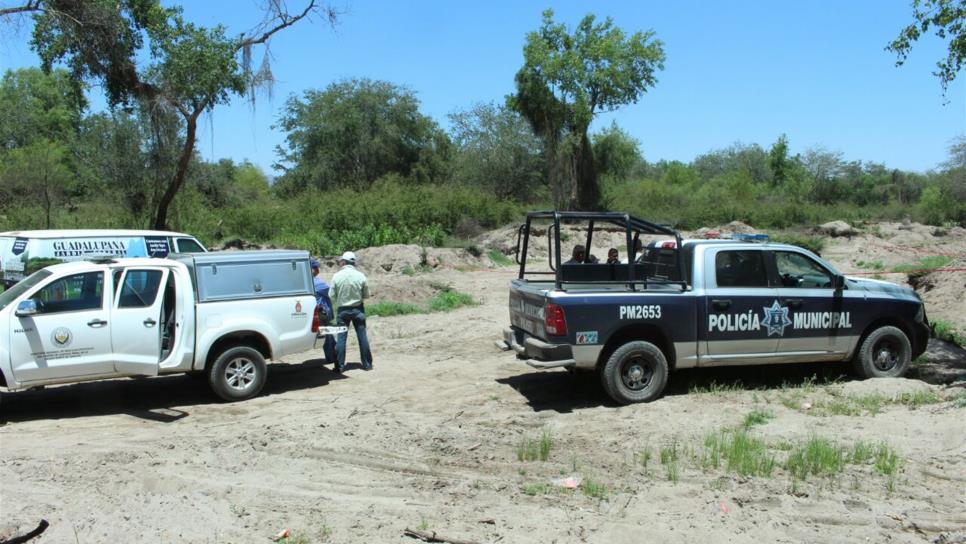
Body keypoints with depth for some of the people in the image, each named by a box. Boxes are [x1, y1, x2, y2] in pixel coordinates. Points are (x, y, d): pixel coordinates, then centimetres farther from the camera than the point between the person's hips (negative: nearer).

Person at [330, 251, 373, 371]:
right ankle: (367, 364, 13)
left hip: (342, 310, -1)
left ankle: (340, 366, 8)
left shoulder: (337, 276, -10)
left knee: (341, 338, 5)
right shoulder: (361, 276, -7)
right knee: (362, 336, 7)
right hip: (358, 309, 1)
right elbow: (366, 295, 0)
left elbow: (332, 296, -4)